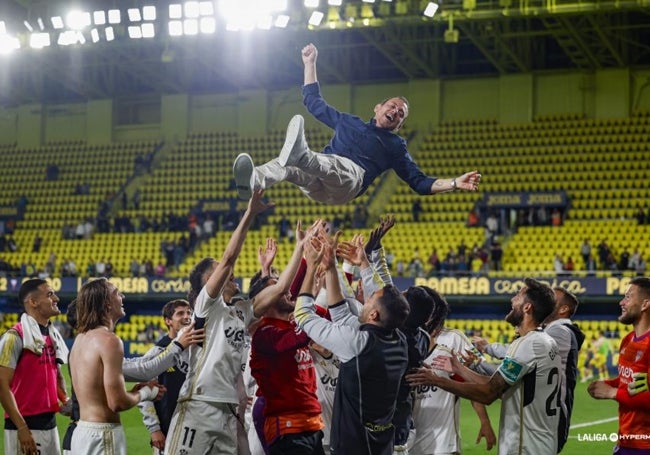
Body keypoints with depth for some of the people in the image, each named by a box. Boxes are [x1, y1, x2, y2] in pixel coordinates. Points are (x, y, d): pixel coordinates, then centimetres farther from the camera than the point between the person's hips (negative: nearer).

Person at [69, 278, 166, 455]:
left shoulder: (81, 338, 11)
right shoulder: (109, 340, -16)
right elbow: (117, 403, -20)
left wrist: (133, 390, 14)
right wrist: (144, 393, -2)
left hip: (82, 431, 9)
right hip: (103, 435, -9)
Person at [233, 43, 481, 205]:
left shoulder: (395, 146, 25)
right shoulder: (348, 122, 34)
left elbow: (420, 182, 20)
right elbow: (313, 102, 40)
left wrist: (455, 182, 5)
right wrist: (310, 63, 39)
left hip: (351, 177, -3)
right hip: (318, 184, 3)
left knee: (334, 162, -40)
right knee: (289, 164, -32)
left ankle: (300, 155, -73)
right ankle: (253, 182, -62)